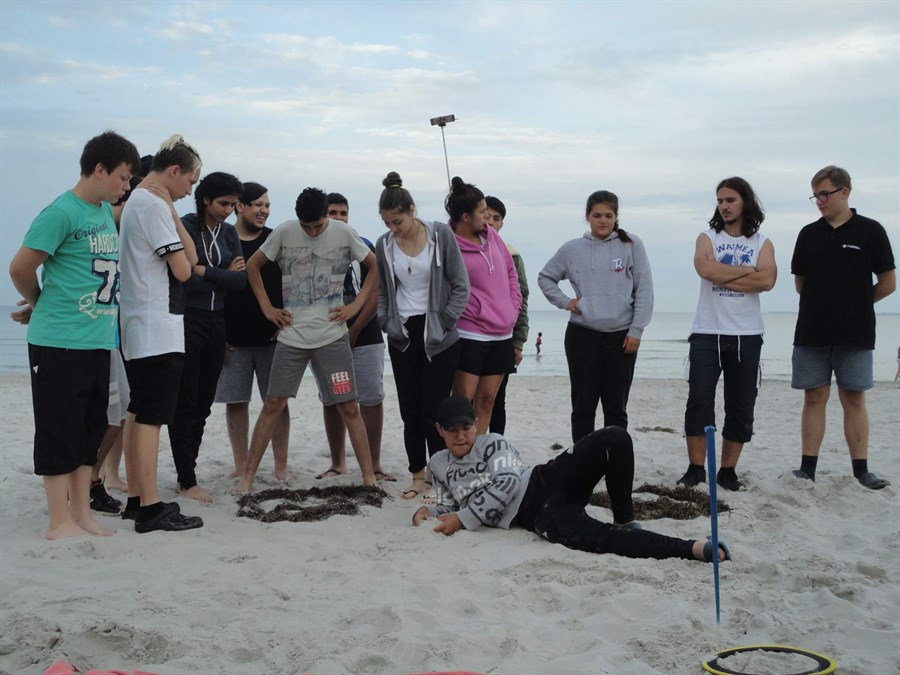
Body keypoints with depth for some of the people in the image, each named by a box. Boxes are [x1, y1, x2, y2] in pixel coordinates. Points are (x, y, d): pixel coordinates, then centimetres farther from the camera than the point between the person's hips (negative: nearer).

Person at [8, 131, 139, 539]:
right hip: (60, 341, -8)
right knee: (60, 429, 0)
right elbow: (21, 269, -10)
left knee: (90, 429, 12)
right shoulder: (62, 212, -12)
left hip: (98, 340, 8)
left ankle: (82, 515, 22)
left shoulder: (107, 212, 13)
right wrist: (41, 304, 8)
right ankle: (59, 522, 9)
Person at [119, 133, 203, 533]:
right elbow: (182, 270, -14)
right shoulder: (154, 205, -13)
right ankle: (150, 509, -8)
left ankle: (136, 499, 19)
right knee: (151, 416, -10)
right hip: (158, 330, -10)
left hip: (137, 329, 11)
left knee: (138, 413, 13)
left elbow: (192, 257, 15)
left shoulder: (136, 202, 18)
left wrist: (172, 215, 8)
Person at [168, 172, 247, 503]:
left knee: (203, 404, 8)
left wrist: (205, 271, -11)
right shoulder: (184, 227, -8)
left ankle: (186, 476, 16)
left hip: (216, 323, 6)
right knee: (185, 404, -2)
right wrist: (223, 276, -7)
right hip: (187, 322, -6)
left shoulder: (229, 232, 11)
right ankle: (187, 481, 3)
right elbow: (183, 279, -17)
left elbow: (241, 279, 1)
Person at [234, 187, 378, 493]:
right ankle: (247, 476, 7)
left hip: (332, 336, 0)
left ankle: (369, 476, 7)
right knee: (272, 404, -1)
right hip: (291, 335, 1)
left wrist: (356, 305, -2)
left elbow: (376, 266, 6)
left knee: (349, 407, 0)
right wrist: (266, 307, 4)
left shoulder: (344, 233, -2)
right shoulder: (284, 232, -1)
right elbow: (253, 265, 10)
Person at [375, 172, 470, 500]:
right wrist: (387, 323, -1)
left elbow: (461, 287, -4)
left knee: (433, 410, -5)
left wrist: (443, 324, -9)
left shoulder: (441, 235, -7)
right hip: (403, 337, 4)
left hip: (438, 337, -3)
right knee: (410, 411, 7)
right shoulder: (384, 244, 3)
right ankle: (418, 476, 18)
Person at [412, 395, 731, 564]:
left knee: (616, 439, -27)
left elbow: (506, 484, -7)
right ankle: (694, 549, -30)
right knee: (599, 539, -32)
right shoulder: (439, 465, 18)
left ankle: (624, 522, -9)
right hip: (538, 516, 0)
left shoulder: (492, 443, 9)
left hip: (544, 481, 0)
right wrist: (428, 511, 1)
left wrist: (463, 520, -9)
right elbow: (449, 505, 25)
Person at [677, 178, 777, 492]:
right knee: (699, 401, -5)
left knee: (741, 407, 4)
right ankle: (696, 469, 2)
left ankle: (728, 471, 13)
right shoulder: (707, 238, 7)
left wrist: (723, 277, -12)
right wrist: (747, 270, -8)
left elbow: (767, 281, -11)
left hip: (747, 335, 1)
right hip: (707, 333, -1)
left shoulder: (763, 243, 9)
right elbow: (707, 270, -15)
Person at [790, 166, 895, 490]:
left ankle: (861, 471, 7)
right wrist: (827, 304, 9)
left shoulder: (870, 231, -1)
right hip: (811, 332, 2)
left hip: (855, 333, -2)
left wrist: (854, 303, 8)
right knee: (814, 398, 4)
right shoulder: (808, 234, 8)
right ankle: (807, 468, 7)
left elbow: (888, 283, 1)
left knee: (853, 398, 3)